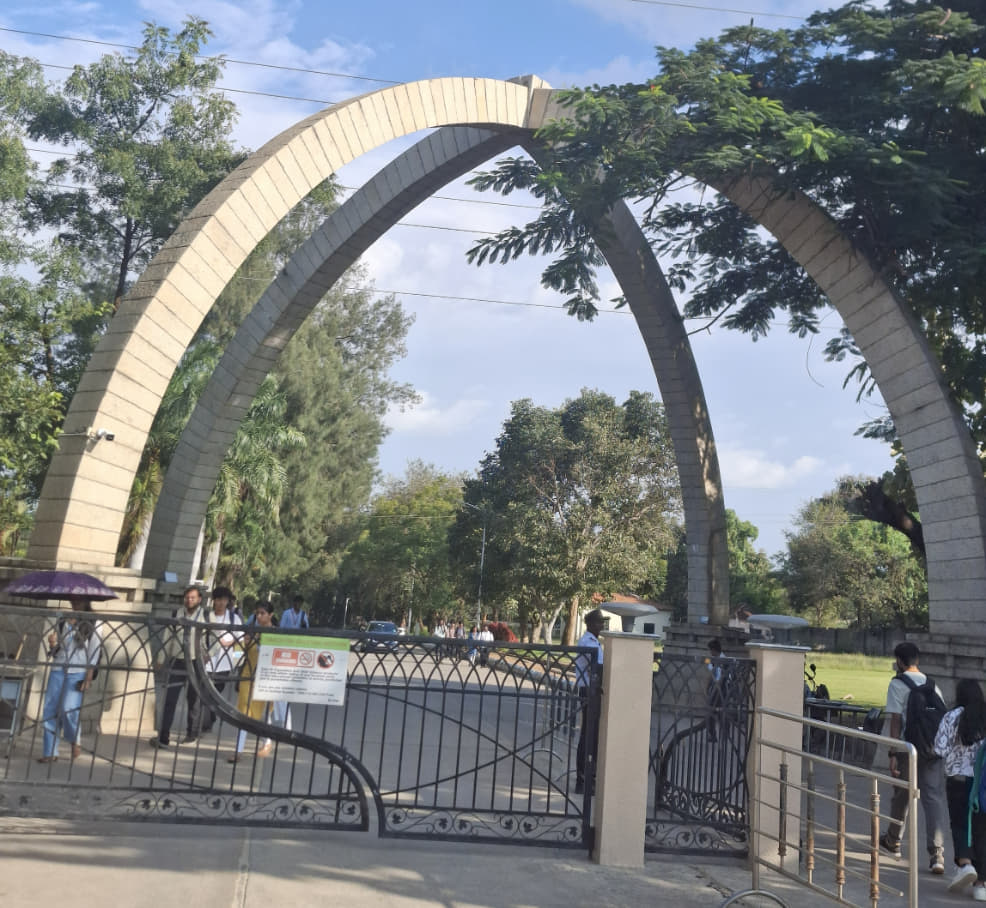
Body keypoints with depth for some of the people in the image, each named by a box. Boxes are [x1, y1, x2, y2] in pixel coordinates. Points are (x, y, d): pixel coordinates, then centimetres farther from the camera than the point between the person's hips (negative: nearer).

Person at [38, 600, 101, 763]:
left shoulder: (92, 624, 0)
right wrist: (52, 644, -7)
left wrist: (89, 677, -9)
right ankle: (50, 752, 8)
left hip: (77, 673, -4)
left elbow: (94, 652, -3)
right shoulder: (62, 621, 12)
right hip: (57, 671, 4)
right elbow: (54, 651, 17)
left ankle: (75, 741, 11)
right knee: (50, 711, 0)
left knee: (68, 709, -16)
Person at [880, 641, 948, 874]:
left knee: (901, 796, 13)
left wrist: (893, 754, -10)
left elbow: (896, 720, -11)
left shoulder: (897, 684, -6)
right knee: (934, 798, 1)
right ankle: (937, 853, -10)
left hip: (908, 749, -4)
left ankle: (893, 841, 32)